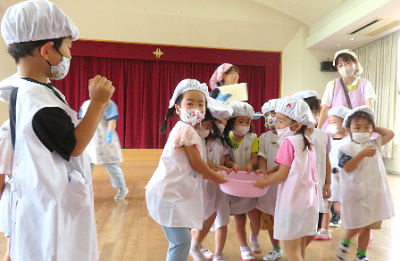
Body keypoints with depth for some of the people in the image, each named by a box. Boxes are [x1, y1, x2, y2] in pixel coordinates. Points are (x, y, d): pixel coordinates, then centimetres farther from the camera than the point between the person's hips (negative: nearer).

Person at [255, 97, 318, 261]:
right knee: (300, 246, 22)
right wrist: (275, 169, 8)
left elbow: (282, 175, -17)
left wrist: (263, 183, -4)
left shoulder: (288, 142, -15)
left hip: (292, 203, -9)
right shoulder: (306, 143, 9)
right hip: (308, 202, 9)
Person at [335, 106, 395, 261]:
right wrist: (362, 154, -26)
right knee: (358, 224, -5)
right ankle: (345, 242, 25)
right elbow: (347, 168, -19)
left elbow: (390, 134, 11)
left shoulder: (374, 144, 8)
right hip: (356, 193, -5)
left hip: (374, 193, 6)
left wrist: (374, 128, 9)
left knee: (367, 226, 13)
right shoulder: (347, 148, -9)